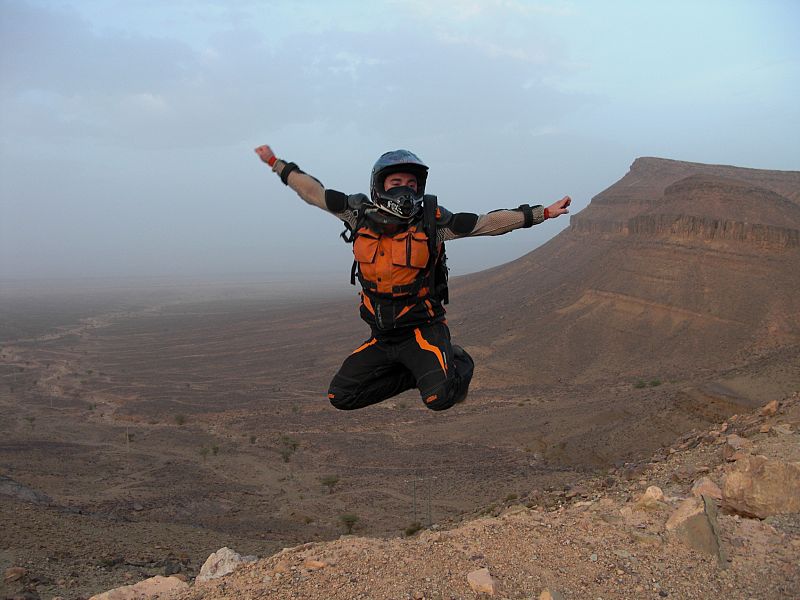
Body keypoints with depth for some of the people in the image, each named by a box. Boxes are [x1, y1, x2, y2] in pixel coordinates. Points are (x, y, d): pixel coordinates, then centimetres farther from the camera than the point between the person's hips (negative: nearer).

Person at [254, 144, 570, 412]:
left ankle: (457, 363, 11)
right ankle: (420, 371, 16)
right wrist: (277, 164, 13)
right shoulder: (362, 213, -5)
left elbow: (490, 222, -9)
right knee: (341, 396, 3)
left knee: (441, 397, -27)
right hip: (381, 336, 5)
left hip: (422, 330, -5)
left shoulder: (433, 220, -13)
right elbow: (313, 191, 7)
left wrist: (543, 212, -11)